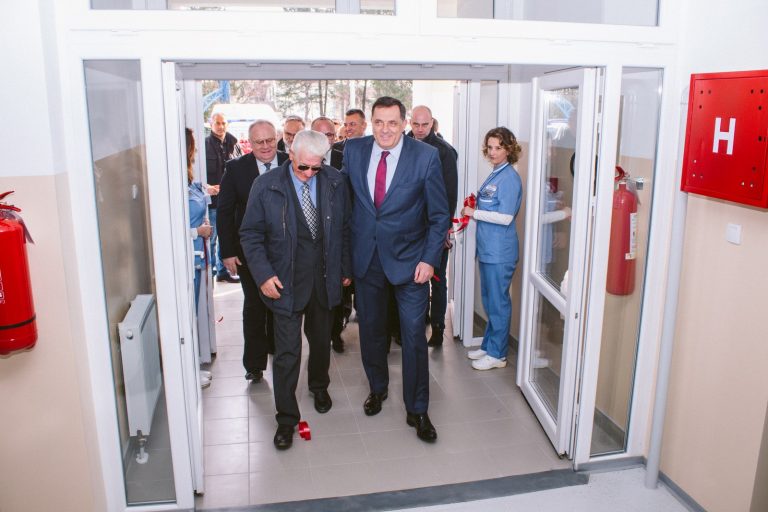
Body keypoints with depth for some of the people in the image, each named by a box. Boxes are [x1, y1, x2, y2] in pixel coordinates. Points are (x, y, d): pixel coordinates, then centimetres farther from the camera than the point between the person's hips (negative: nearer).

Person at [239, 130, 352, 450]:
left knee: (321, 339, 21)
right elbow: (251, 234, -4)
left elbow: (345, 228, 6)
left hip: (324, 279, 3)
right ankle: (286, 418, 14)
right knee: (287, 351, -1)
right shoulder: (266, 186, -9)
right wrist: (263, 274, -13)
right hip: (286, 282, -3)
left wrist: (346, 268, 5)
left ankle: (319, 385, 49)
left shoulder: (335, 182, -3)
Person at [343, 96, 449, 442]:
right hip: (365, 257, 3)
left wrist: (429, 259, -12)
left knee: (414, 336, 1)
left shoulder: (426, 156, -10)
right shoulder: (353, 150, -1)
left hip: (409, 259, -3)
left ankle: (417, 410, 19)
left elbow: (440, 214, -5)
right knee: (370, 330, 16)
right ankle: (377, 388, 41)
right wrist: (344, 253, 4)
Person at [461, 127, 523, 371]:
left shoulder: (510, 178, -14)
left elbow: (506, 217, -21)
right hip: (487, 248, 9)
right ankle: (489, 345, 30)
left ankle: (497, 354, 13)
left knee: (498, 302, 2)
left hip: (500, 251, -9)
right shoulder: (495, 175, 12)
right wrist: (475, 203, 4)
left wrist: (474, 213, -13)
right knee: (489, 300, 17)